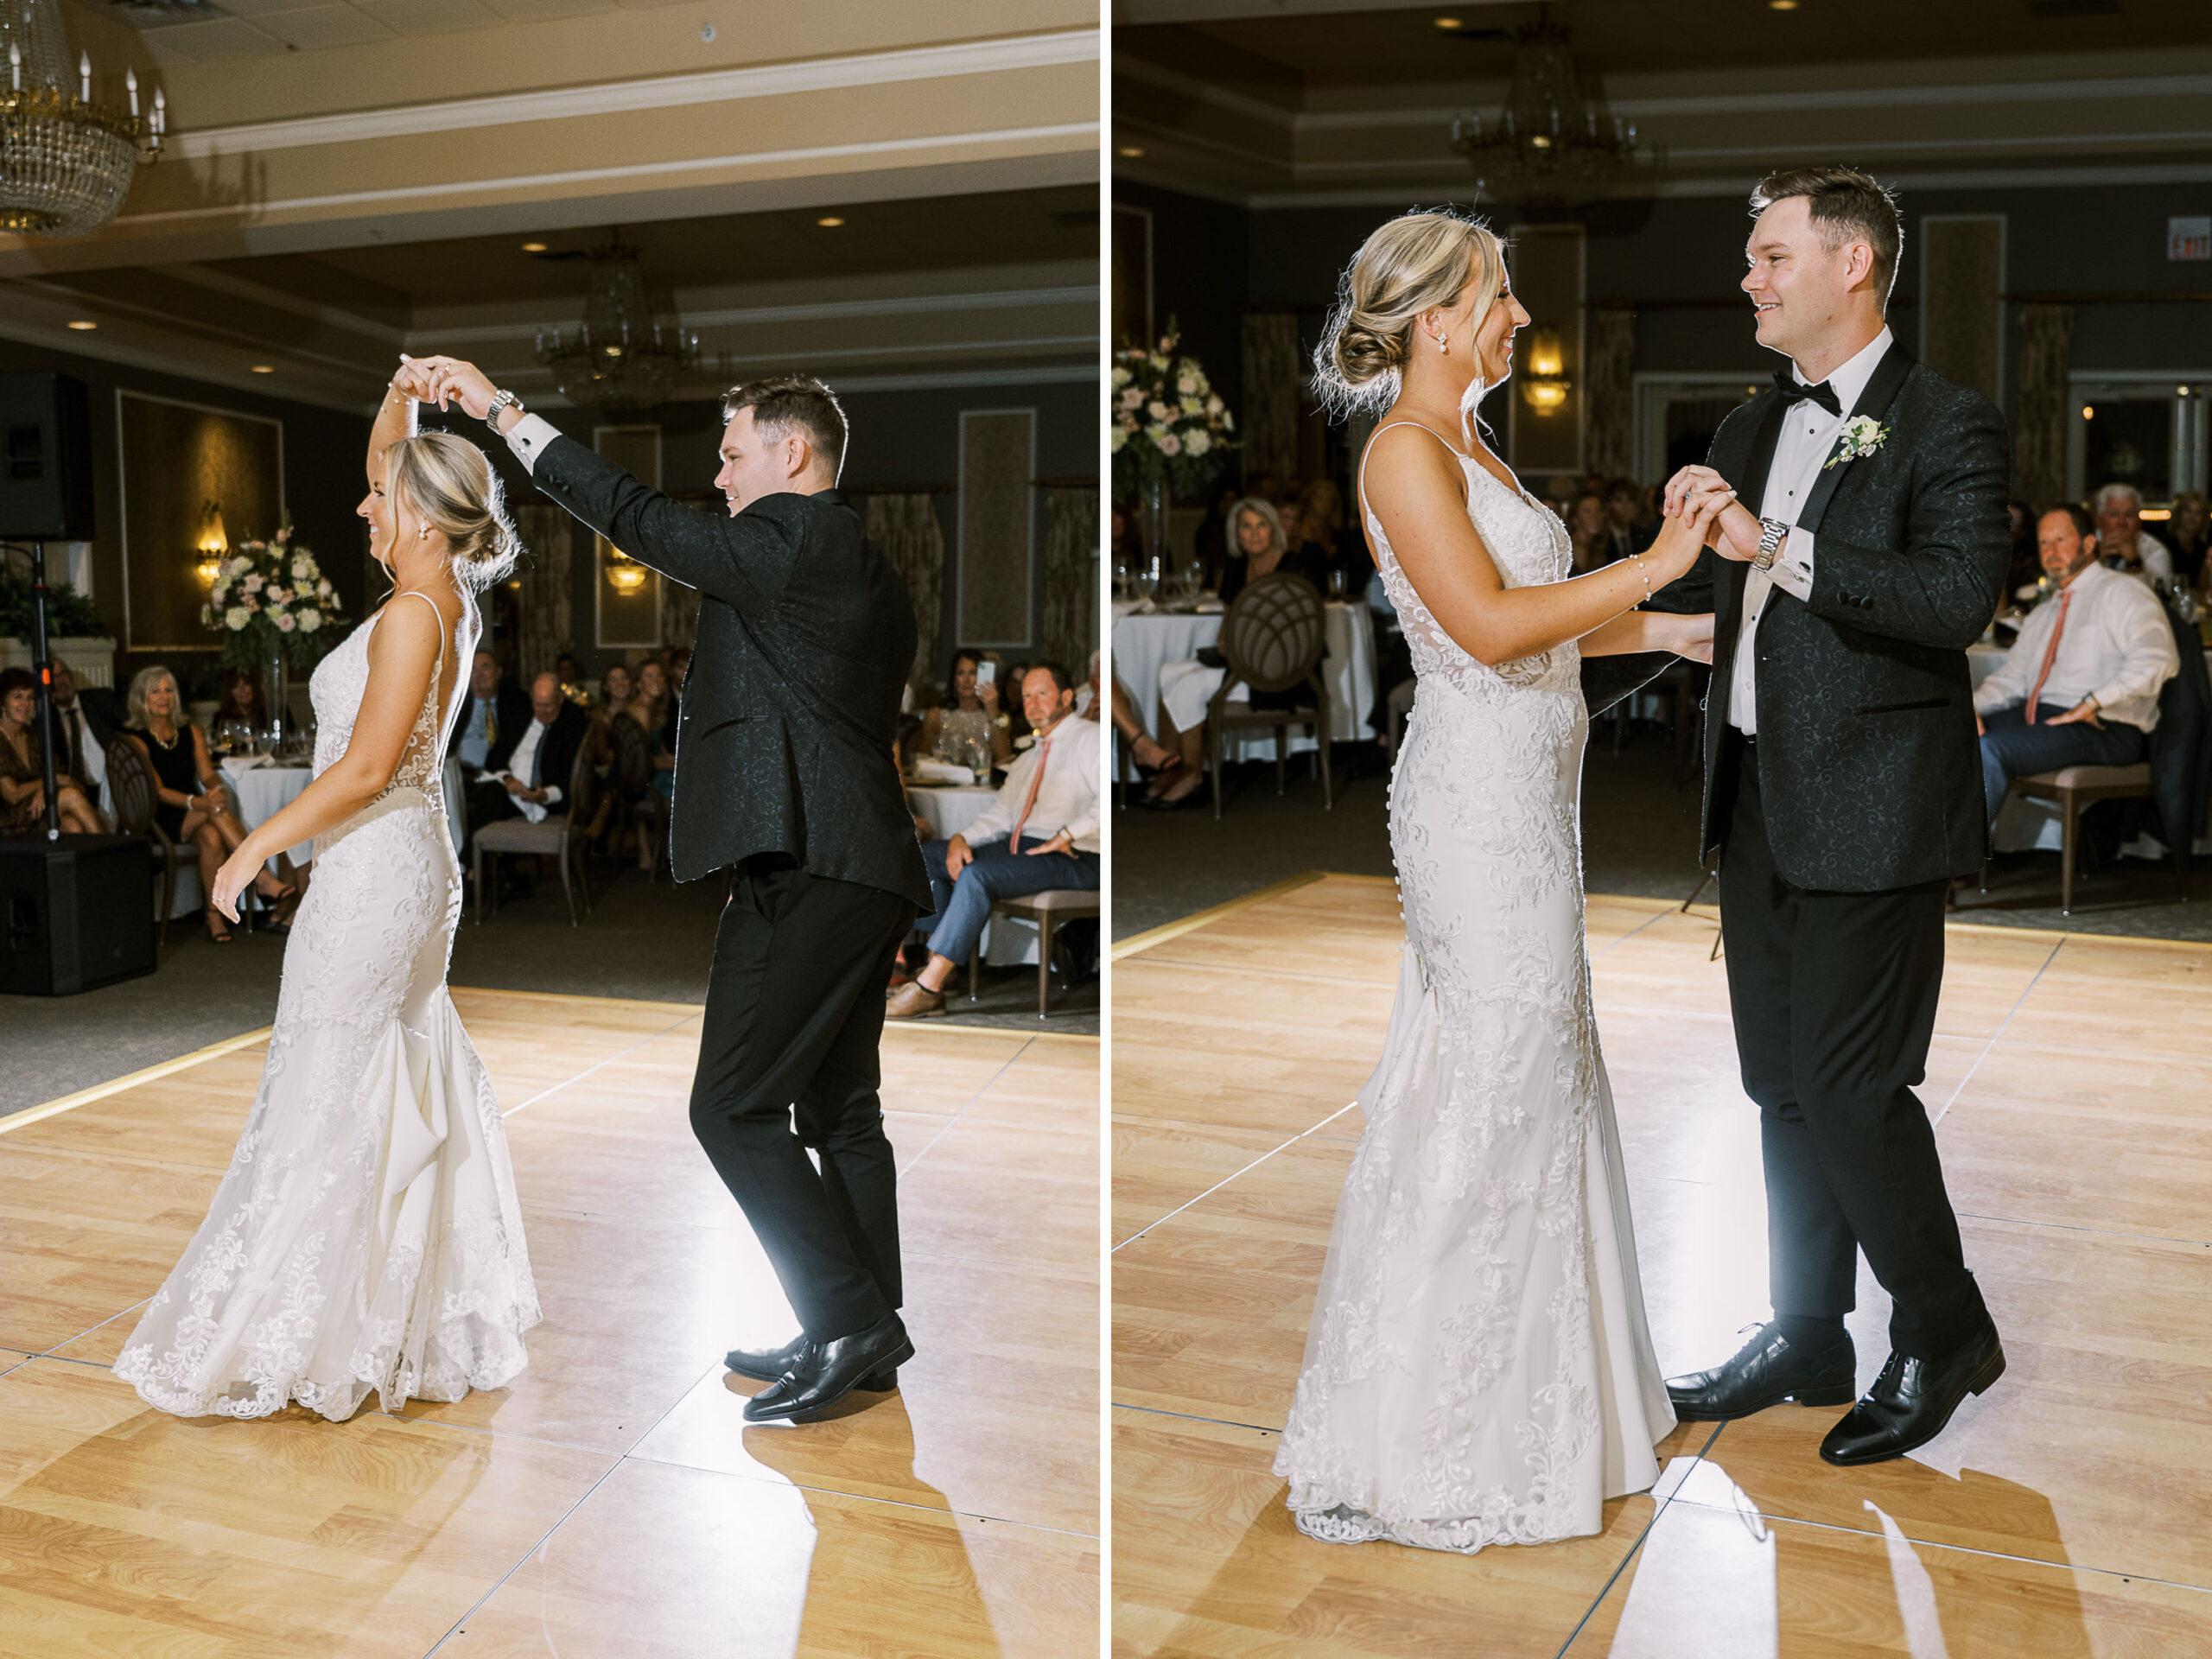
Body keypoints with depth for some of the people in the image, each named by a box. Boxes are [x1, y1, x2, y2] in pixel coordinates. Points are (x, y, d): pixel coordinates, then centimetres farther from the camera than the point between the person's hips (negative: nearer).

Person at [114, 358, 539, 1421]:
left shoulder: (411, 615, -18)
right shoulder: (448, 594, 8)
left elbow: (365, 771, -22)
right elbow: (390, 469, 23)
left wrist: (256, 846, -15)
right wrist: (402, 397, 8)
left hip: (373, 872, -10)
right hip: (410, 865, 10)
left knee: (325, 1099, -2)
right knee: (405, 1091, 15)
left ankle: (289, 1337, 7)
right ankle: (431, 1319, 24)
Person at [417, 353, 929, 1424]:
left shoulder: (798, 537, -8)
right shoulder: (865, 568, 20)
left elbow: (639, 520, -10)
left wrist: (505, 412, -4)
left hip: (803, 869, -10)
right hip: (862, 867, 10)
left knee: (734, 1107, -7)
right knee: (838, 1111, 14)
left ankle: (851, 1323, -4)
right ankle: (866, 1340, 20)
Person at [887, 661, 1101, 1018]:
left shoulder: (1088, 738, -2)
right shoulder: (1029, 758, 26)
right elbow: (1001, 812, 19)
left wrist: (1066, 836, -22)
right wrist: (962, 838, 0)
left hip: (1074, 860, -9)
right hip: (1021, 847, 9)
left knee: (977, 874, -31)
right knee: (928, 856, 3)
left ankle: (928, 987, -29)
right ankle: (937, 964, -9)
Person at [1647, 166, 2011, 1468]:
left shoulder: (1949, 428, -8)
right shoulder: (1753, 428, 15)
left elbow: (1959, 599, -23)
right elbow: (1702, 584, 23)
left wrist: (1776, 546, -25)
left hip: (1872, 812, -7)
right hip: (1761, 803, 7)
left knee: (1851, 1086, -4)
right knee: (1784, 1084, 13)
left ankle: (1945, 1333, 19)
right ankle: (1806, 1339, 28)